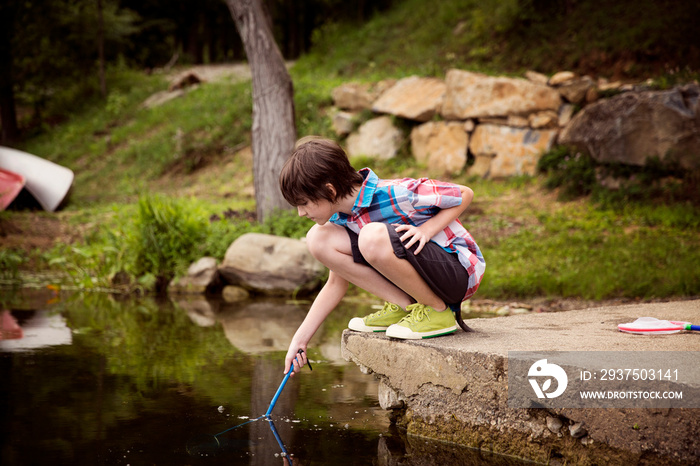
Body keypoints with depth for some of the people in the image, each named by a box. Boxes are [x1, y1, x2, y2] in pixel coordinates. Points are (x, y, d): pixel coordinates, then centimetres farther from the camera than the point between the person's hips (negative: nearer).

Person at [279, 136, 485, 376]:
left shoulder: (394, 195, -24)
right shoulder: (340, 218, -1)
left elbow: (465, 194, -13)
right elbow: (336, 283, 8)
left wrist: (427, 230, -24)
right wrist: (301, 337, 6)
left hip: (459, 269, -8)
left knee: (372, 237, -36)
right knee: (318, 239, -8)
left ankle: (437, 311, -14)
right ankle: (404, 306, -2)